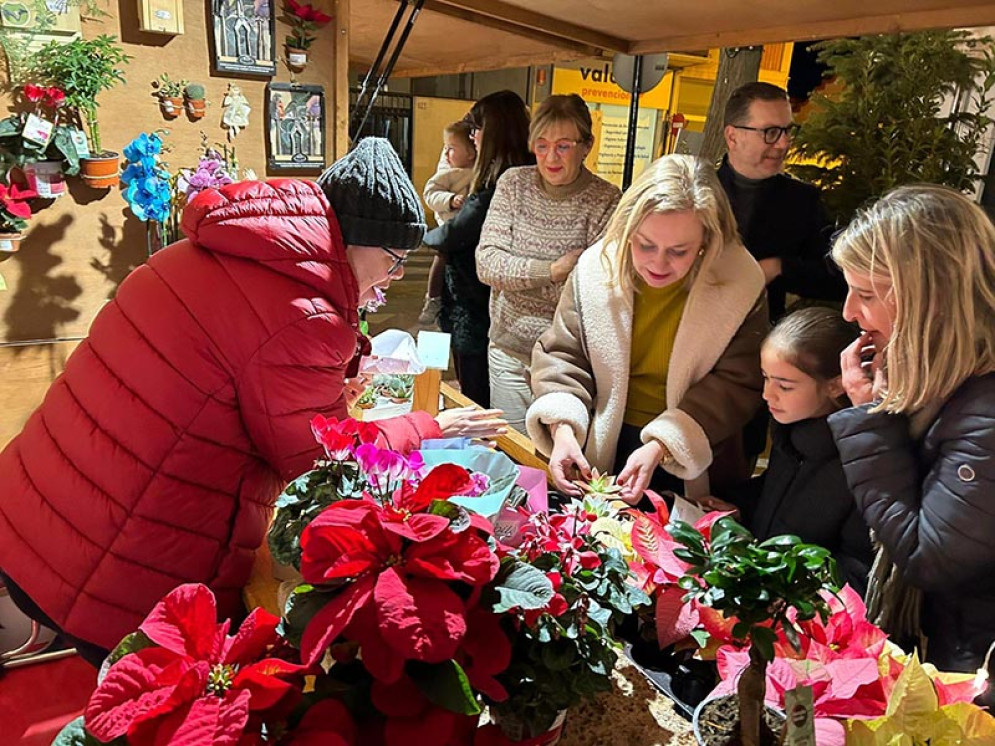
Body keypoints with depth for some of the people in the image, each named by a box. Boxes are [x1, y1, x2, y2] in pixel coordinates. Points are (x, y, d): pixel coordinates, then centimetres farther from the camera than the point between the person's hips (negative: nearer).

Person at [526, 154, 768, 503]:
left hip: (691, 462, -1)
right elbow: (560, 356, -9)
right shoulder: (596, 268, -13)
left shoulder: (740, 287, -18)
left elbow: (736, 385, -17)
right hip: (603, 446, 2)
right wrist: (562, 427, -27)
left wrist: (661, 446, -29)